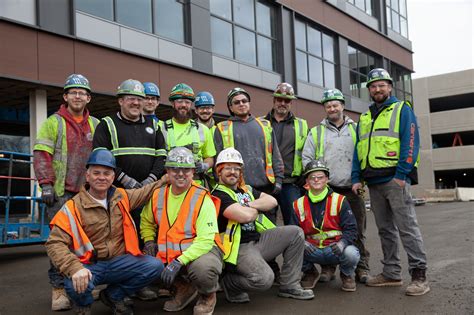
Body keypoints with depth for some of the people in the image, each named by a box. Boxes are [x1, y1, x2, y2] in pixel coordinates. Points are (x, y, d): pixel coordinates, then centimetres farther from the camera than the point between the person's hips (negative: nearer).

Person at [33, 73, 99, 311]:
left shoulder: (95, 125, 15)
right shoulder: (53, 122, 3)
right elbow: (41, 155, -3)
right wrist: (46, 185, -11)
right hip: (61, 193, -4)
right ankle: (59, 289, 3)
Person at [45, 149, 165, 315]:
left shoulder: (122, 196, 5)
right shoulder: (73, 207, -10)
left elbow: (146, 192, 21)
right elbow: (55, 243, -17)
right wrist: (75, 268, -32)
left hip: (119, 262, 4)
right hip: (89, 265, -4)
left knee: (155, 266, -18)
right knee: (75, 285, -37)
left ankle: (113, 295, 8)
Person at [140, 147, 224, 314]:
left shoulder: (203, 199, -15)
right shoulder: (158, 195, 2)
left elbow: (205, 240, -21)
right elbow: (146, 221, 22)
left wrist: (179, 262, -30)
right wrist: (149, 241, 3)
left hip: (202, 250, -6)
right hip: (169, 253, 6)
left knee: (203, 268, -37)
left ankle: (208, 296, 3)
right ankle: (184, 287, 14)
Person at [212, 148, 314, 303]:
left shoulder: (247, 190, 19)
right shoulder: (218, 195, -9)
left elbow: (272, 201, 7)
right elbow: (246, 216, -21)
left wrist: (250, 205, -7)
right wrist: (258, 208, 1)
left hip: (259, 240, 9)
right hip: (240, 248, -9)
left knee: (295, 232, 2)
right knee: (264, 279, -31)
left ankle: (289, 286, 6)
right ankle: (229, 283, 0)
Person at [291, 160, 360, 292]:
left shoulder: (339, 201, 0)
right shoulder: (298, 205, 5)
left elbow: (351, 229, -5)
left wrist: (342, 243, -27)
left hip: (336, 249, -2)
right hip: (312, 251, 2)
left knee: (351, 254, -34)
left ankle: (347, 275, 7)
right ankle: (310, 273, 7)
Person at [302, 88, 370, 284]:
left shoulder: (356, 129, 13)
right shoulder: (316, 132, 11)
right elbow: (307, 159, 7)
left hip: (352, 190, 1)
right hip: (327, 190, 0)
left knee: (357, 231, 4)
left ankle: (361, 267, 13)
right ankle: (327, 268, 12)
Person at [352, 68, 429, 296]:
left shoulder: (402, 109, 4)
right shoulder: (364, 118, 20)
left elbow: (411, 142, -7)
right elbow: (358, 149, 19)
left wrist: (401, 174, -17)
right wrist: (356, 178, 8)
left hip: (395, 179, -6)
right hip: (373, 182, 6)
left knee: (407, 227, -8)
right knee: (385, 230, 10)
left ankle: (419, 275, -2)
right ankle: (391, 273, 17)